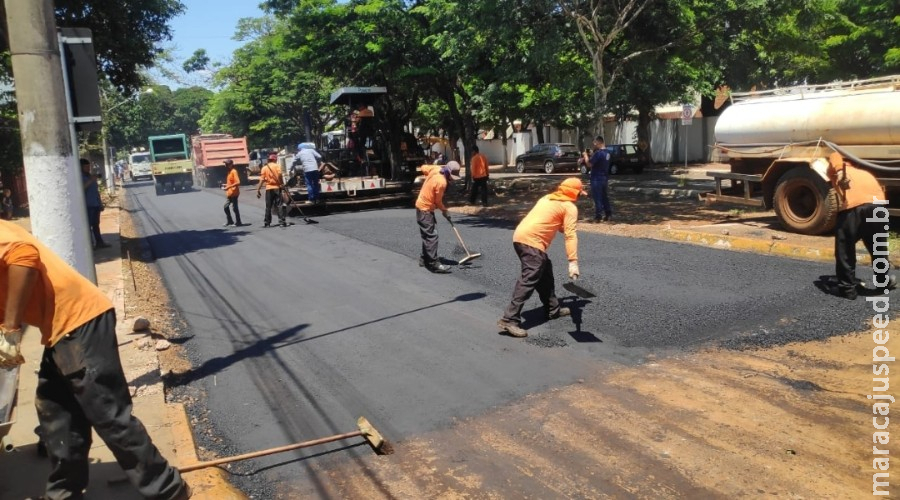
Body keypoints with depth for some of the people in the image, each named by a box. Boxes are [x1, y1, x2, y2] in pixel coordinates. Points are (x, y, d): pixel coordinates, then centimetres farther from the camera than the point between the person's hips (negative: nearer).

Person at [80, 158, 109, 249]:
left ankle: (99, 242, 19)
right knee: (88, 225, -4)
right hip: (87, 205, -7)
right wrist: (90, 181, -29)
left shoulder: (91, 176, 15)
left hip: (95, 204, 7)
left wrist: (100, 203, 19)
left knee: (96, 224, 13)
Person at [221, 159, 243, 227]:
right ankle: (229, 221, 19)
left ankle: (238, 222, 6)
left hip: (233, 193, -10)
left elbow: (238, 182, -25)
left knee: (235, 207, -2)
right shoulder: (229, 171, 14)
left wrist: (229, 187, -27)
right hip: (229, 193, 10)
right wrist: (226, 185, 12)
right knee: (226, 206, 11)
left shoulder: (234, 171, -15)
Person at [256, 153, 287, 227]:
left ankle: (267, 223, 14)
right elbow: (280, 176, -18)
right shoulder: (277, 166, -1)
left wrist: (258, 190, 3)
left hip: (269, 189, 2)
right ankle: (282, 221, -8)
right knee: (280, 205, -2)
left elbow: (261, 180, 1)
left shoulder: (264, 168, 5)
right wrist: (282, 184, -13)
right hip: (277, 188, -2)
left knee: (268, 206, 10)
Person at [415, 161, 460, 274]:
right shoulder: (441, 182, -26)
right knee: (432, 235, -11)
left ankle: (425, 259, 26)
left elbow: (424, 168, 16)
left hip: (422, 205, 10)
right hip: (425, 209, -10)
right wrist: (444, 211, 1)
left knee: (427, 235, 17)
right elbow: (438, 201, -14)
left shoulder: (436, 169, -3)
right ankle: (434, 264, -13)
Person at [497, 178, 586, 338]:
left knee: (545, 271, 21)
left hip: (520, 236, 9)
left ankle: (553, 309, 33)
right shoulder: (570, 207, 1)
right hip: (531, 241, -9)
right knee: (529, 280, -13)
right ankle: (510, 320, -19)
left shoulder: (548, 198, 23)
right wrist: (573, 262, -13)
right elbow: (571, 235, -8)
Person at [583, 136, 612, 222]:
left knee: (597, 199, -4)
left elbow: (589, 164, -19)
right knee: (605, 197, 16)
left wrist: (585, 155, -4)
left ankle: (598, 217, -2)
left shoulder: (598, 153, -20)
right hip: (605, 178, 9)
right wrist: (590, 156, 6)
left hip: (597, 179, -9)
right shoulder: (607, 153, 10)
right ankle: (608, 214, 21)